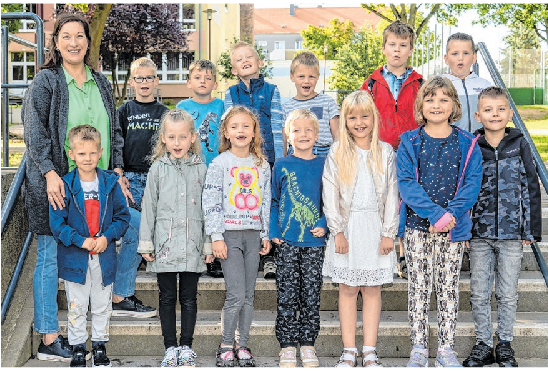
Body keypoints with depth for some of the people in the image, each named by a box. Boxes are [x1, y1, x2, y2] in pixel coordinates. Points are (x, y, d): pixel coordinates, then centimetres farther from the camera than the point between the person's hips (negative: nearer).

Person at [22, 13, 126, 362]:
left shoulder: (101, 83, 15)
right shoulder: (46, 81, -1)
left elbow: (115, 130, 19)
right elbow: (36, 132, -8)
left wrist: (117, 171, 10)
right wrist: (50, 173, -18)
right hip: (57, 184, -5)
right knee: (51, 257, -3)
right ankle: (49, 340, 1)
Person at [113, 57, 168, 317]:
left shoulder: (163, 113, 13)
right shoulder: (125, 111, 9)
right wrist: (120, 179, -6)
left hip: (156, 179, 2)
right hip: (130, 179, -2)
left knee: (140, 237, -3)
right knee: (134, 234, -13)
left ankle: (125, 296, 4)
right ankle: (119, 298, -7)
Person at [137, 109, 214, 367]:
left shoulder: (201, 169, 3)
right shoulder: (158, 168, 2)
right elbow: (148, 207, 4)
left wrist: (209, 244, 3)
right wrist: (146, 243, 1)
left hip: (193, 246, 0)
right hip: (165, 246, 0)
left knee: (189, 298, 7)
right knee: (167, 297, 6)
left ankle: (186, 346, 18)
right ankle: (170, 348, 15)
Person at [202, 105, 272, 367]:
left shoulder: (262, 165, 9)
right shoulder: (219, 164, -4)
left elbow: (266, 202, 13)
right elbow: (211, 203, -7)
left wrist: (266, 235, 9)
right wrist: (216, 237, -12)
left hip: (253, 235, 4)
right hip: (229, 234, -4)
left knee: (248, 296, 7)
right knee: (236, 295, -9)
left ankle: (242, 345, 17)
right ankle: (226, 344, 6)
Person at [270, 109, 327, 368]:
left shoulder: (324, 165, 4)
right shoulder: (281, 166, 3)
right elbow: (273, 202, 7)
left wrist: (324, 224, -7)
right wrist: (273, 232, -2)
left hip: (314, 240, 1)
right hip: (286, 242, -1)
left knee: (311, 295, 5)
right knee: (287, 295, 2)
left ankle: (308, 344, 16)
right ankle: (287, 346, 10)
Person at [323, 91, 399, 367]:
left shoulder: (385, 152, 5)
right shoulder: (337, 153, 3)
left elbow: (392, 195, 4)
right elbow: (330, 194, 0)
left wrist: (388, 232, -2)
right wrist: (338, 231, -7)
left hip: (375, 227, 1)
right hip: (347, 227, 0)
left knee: (372, 290, 4)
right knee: (347, 290, 3)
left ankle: (370, 350, 10)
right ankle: (349, 351, 9)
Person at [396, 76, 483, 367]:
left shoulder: (467, 144, 3)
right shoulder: (409, 143, 0)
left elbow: (472, 184, -4)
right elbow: (406, 182, -9)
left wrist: (452, 214, -19)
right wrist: (435, 213, -19)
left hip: (454, 227, 1)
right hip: (417, 225, 0)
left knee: (449, 288, 6)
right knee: (418, 287, 3)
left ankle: (446, 349, 14)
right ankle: (418, 348, 11)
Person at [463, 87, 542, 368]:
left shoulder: (519, 145, 0)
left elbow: (531, 188, 2)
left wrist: (531, 230, -1)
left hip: (511, 233, 0)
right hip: (479, 233, 1)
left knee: (507, 294, 8)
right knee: (479, 294, 7)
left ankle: (505, 345, 22)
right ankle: (483, 344, 20)